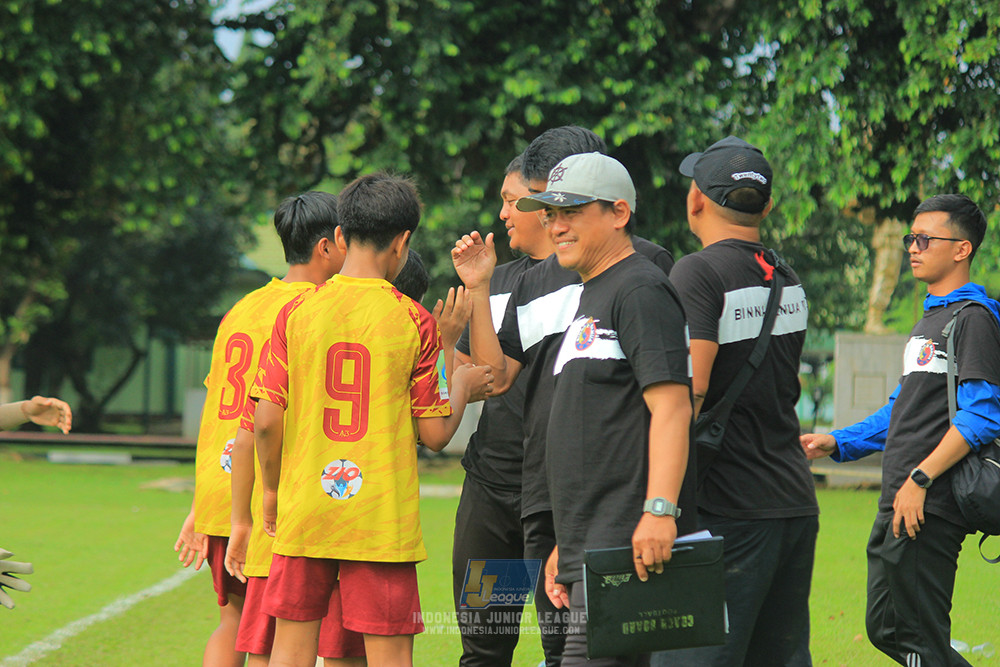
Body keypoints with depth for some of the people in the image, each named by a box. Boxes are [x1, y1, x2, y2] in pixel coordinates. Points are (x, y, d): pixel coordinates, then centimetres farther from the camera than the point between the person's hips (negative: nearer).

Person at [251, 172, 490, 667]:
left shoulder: (296, 313, -1)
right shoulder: (413, 321, -5)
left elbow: (267, 421, -3)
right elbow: (434, 434, -2)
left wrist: (272, 489, 14)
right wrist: (462, 387, 17)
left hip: (302, 513, 2)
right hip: (382, 520, -2)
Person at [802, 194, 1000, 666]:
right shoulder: (930, 318, 21)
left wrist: (921, 478, -24)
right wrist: (838, 443, 18)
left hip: (932, 506, -10)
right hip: (899, 506, 10)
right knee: (885, 629, 14)